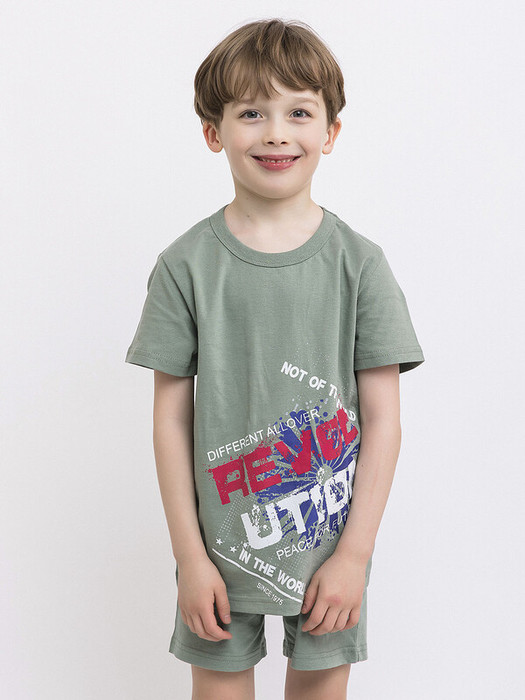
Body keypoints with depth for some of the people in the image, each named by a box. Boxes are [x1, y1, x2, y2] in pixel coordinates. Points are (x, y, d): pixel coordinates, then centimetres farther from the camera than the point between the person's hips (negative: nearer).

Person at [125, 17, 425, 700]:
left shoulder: (358, 262, -6)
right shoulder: (185, 265, -6)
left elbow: (383, 421, -5)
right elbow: (172, 418, -4)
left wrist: (354, 554, -8)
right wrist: (190, 555, -6)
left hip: (331, 543, 0)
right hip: (221, 541, 0)